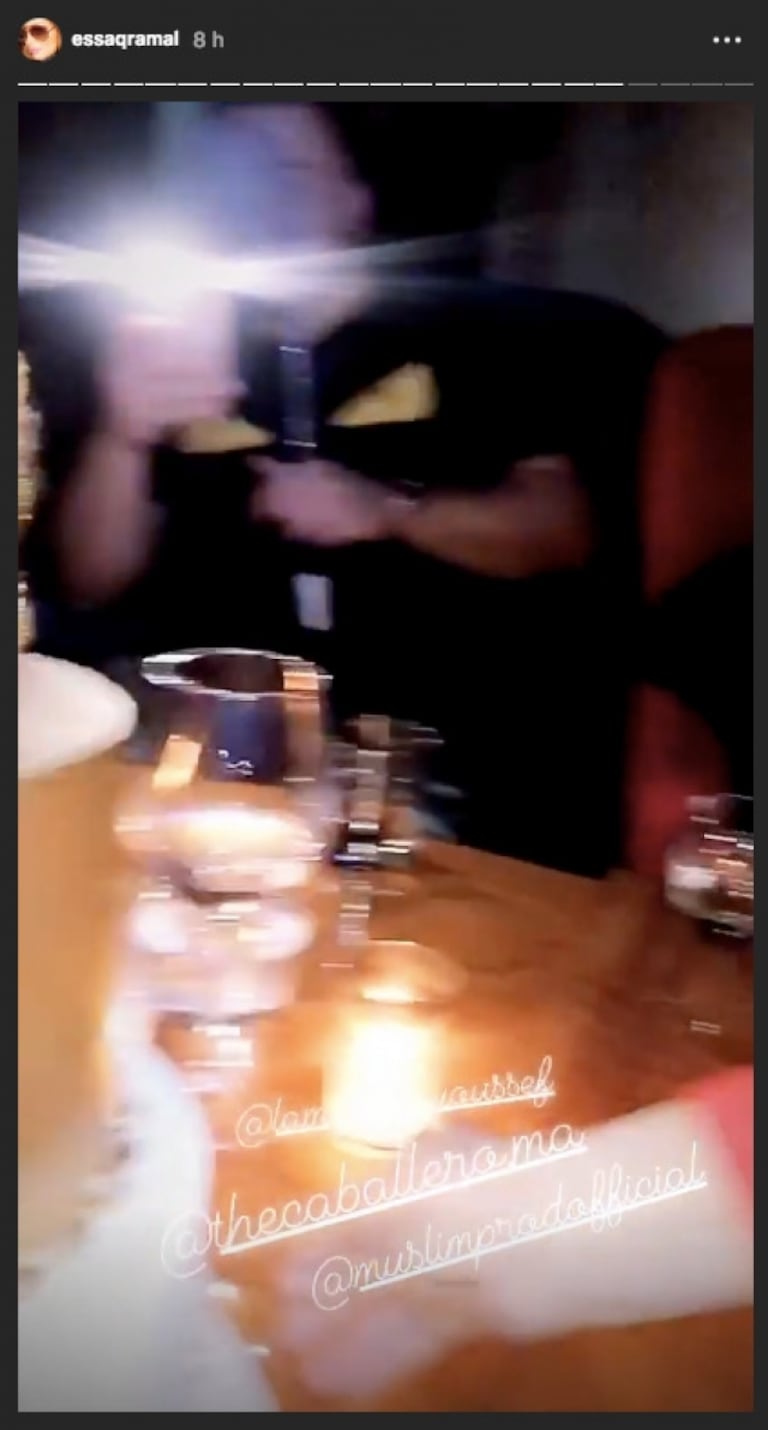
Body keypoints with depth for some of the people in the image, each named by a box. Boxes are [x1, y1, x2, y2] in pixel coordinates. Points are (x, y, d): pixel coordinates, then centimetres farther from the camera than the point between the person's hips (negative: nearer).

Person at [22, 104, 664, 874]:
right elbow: (85, 587, 5)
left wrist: (387, 510, -16)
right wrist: (120, 437, -15)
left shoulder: (461, 333, 9)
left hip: (433, 738, -2)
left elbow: (566, 531, 0)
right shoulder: (179, 350, 12)